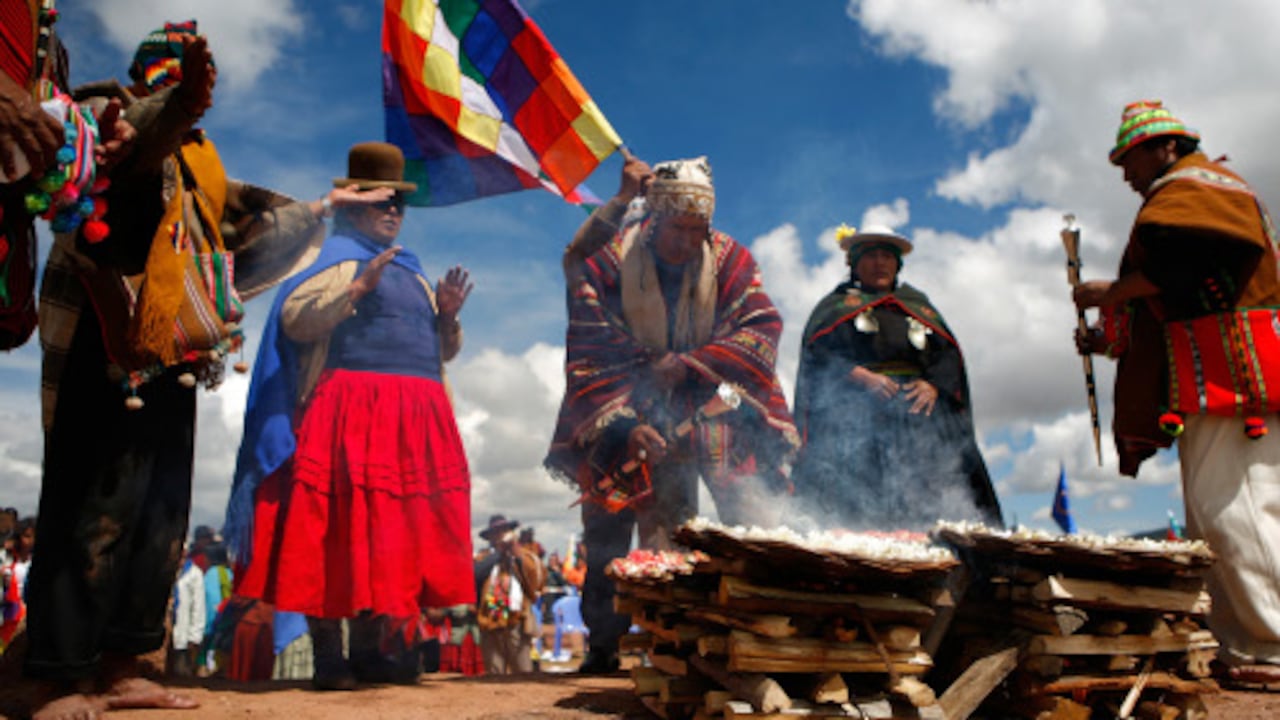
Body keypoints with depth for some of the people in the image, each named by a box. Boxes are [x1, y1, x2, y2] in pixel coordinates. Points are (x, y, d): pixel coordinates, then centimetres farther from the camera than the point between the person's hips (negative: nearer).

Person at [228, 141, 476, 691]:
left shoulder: (413, 273, 26)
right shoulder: (337, 258, 6)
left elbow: (441, 351, 27)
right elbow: (294, 320, -9)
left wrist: (449, 315, 8)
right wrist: (359, 287, -16)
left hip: (416, 423, 7)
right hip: (352, 415, -7)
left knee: (396, 533, 6)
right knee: (343, 529, -8)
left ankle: (373, 648, 14)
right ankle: (328, 657, -2)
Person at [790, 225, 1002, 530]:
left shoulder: (918, 304, 28)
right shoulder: (836, 304, 20)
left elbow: (949, 354, 15)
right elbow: (817, 352, 2)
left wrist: (934, 385, -6)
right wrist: (860, 376, -13)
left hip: (919, 404, 3)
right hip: (858, 408, -2)